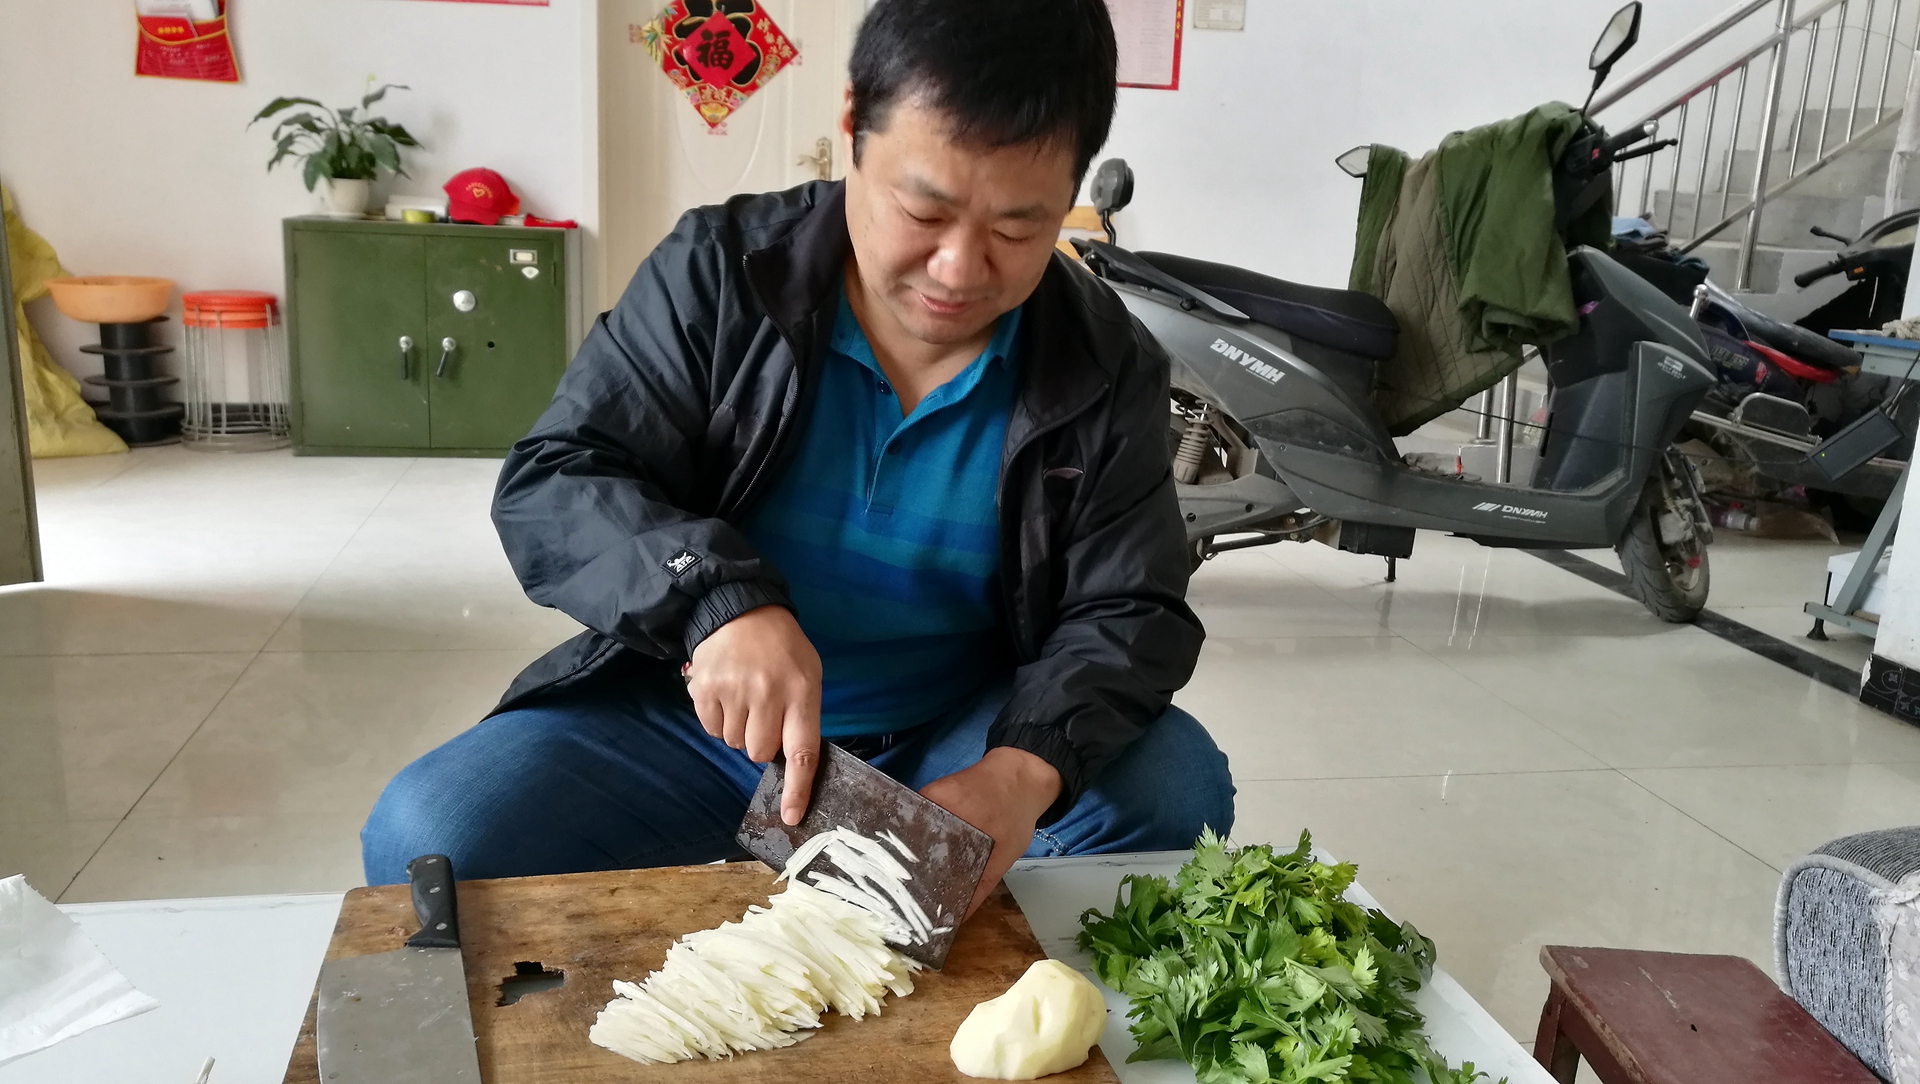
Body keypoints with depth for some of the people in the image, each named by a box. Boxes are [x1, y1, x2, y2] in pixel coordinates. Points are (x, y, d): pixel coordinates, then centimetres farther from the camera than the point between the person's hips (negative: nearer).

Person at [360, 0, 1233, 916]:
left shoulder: (1109, 368, -5)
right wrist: (716, 599, -32)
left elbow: (1130, 615, -5)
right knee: (426, 839, -23)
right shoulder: (717, 273, -9)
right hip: (687, 716, -1)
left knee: (1176, 788, -22)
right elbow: (545, 486, -11)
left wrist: (1027, 767, -27)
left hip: (953, 742, 2)